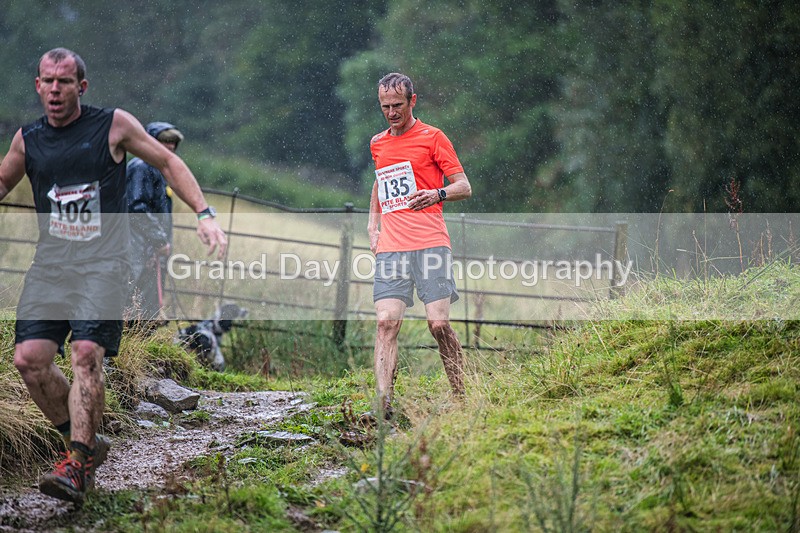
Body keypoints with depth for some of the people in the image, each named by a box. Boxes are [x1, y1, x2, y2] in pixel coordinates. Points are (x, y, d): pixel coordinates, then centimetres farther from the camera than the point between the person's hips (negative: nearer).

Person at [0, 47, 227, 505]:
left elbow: (168, 163, 9)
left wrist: (205, 215, 0)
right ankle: (87, 443, 10)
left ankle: (78, 465, -19)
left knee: (87, 354, -21)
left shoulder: (114, 125, 0)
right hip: (49, 262, 4)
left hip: (103, 262, -4)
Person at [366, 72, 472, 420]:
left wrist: (437, 194, -17)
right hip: (390, 246, 4)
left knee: (439, 324, -8)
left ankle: (461, 399, 6)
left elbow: (464, 187, 3)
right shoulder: (378, 144, 18)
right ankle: (383, 403, -18)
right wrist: (373, 223, 22)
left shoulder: (432, 137, 4)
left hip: (430, 244, -4)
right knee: (386, 323, -11)